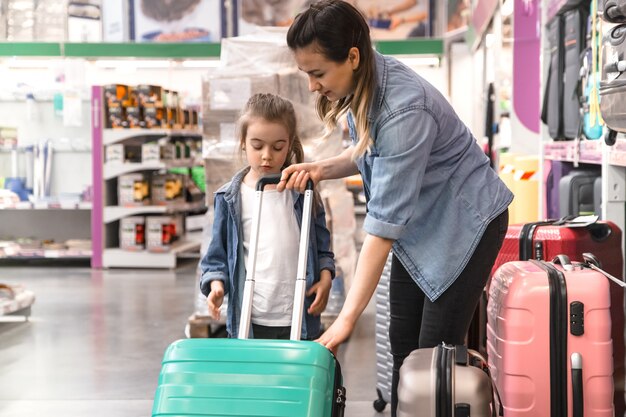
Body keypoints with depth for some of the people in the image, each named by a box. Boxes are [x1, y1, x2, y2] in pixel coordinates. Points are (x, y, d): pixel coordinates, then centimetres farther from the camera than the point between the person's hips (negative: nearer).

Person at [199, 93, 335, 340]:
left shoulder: (302, 193, 3)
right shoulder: (230, 198, 1)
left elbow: (322, 245, 11)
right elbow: (218, 253, 6)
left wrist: (325, 276, -4)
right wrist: (216, 284, -11)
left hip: (300, 318, 1)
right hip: (249, 320, -1)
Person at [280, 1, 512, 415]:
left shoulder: (403, 108, -34)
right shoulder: (363, 82, -10)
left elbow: (384, 223, -35)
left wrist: (348, 318, -35)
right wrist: (321, 168, -10)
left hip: (464, 221, -8)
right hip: (419, 222, 8)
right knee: (403, 342, 9)